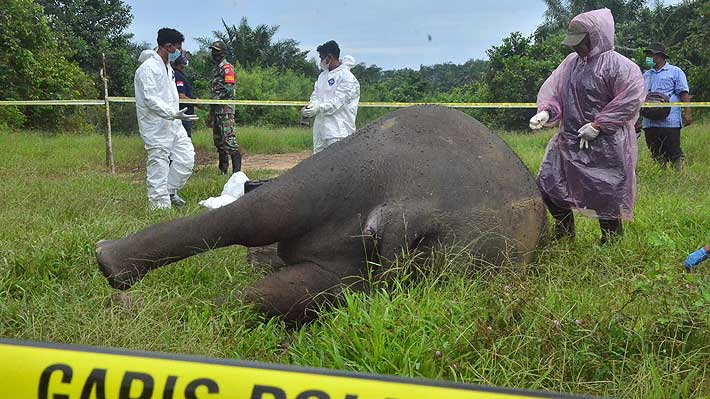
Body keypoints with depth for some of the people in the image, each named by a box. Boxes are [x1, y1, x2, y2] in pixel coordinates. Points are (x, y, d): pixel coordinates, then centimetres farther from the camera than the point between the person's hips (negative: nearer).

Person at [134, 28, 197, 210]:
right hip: (156, 127, -9)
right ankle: (161, 205, 2)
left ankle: (170, 191, 23)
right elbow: (151, 99, -22)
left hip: (173, 124, 9)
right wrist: (173, 113, -29)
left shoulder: (168, 67, 16)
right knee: (159, 165, -5)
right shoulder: (148, 68, -15)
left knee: (186, 158, 6)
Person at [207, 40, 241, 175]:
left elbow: (228, 89, -18)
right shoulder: (216, 69, 21)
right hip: (216, 110, 10)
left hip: (225, 110, -10)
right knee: (218, 141, 10)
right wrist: (210, 115, 22)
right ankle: (223, 169, 15)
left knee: (228, 138, -15)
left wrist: (215, 99, -17)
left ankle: (237, 168, -16)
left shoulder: (227, 68, -7)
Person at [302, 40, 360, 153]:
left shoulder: (346, 76, -8)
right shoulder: (323, 75, 19)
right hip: (320, 129, 8)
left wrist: (319, 108, -26)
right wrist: (311, 105, -9)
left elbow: (338, 101, -16)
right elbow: (315, 94, 14)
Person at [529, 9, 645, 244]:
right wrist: (545, 112, -10)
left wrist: (598, 125, -18)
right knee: (549, 185, 10)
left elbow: (630, 99, -17)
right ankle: (564, 237, 29)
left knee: (606, 196, 0)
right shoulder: (571, 62, 7)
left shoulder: (619, 65, -13)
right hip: (569, 140, 7)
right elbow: (552, 90, 10)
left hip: (604, 144, -7)